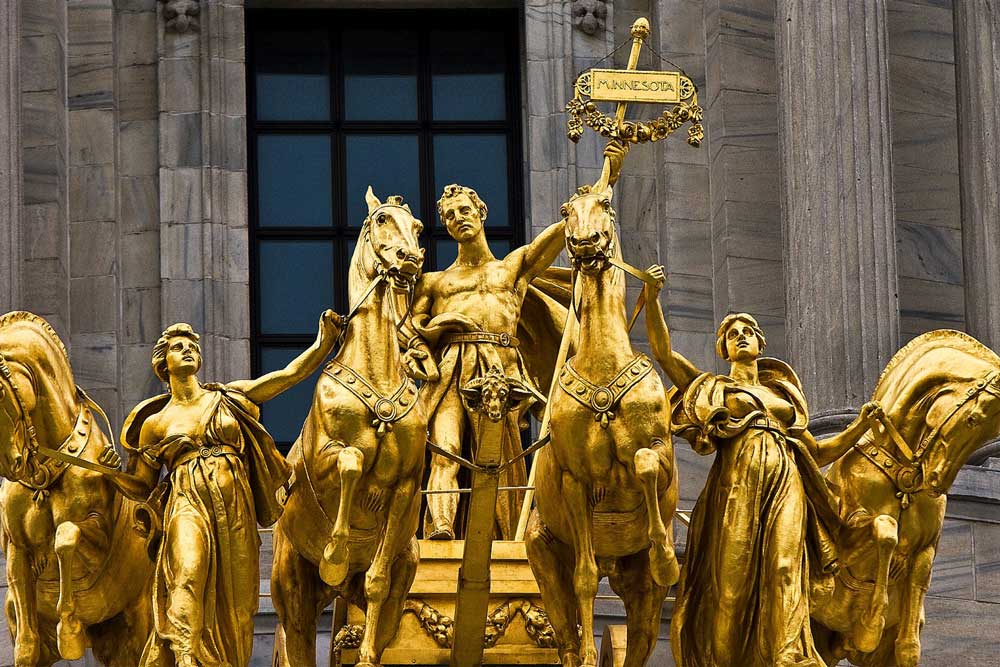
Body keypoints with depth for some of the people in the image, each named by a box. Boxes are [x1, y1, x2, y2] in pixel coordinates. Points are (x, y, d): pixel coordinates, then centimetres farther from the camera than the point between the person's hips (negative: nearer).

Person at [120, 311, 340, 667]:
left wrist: (323, 343, -1)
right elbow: (139, 485, 22)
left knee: (233, 606, -1)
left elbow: (290, 374, 10)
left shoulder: (229, 398, 16)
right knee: (188, 573, -31)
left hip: (235, 505, 3)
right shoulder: (155, 423, 15)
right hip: (189, 504, -3)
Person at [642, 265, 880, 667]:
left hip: (785, 487, 2)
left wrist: (859, 428, 15)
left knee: (784, 571, -17)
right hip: (738, 486, -2)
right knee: (733, 578, -10)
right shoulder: (713, 389, 20)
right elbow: (663, 351, 10)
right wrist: (652, 299, -1)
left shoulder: (781, 394, 28)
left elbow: (819, 454, 28)